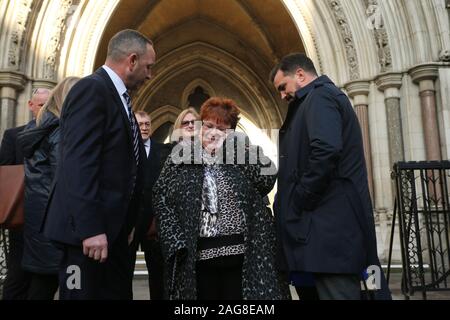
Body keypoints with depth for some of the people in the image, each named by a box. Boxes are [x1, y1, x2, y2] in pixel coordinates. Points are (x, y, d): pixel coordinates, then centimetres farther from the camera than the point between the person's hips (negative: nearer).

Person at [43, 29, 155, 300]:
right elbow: (78, 164, -20)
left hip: (113, 227, 9)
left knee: (118, 292, 14)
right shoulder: (92, 89, -11)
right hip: (91, 230, -9)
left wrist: (127, 225, 15)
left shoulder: (117, 95, 16)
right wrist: (90, 228, -23)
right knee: (86, 292, 2)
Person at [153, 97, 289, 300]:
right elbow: (160, 199, 3)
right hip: (197, 255, 1)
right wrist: (176, 242, -7)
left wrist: (227, 149, -10)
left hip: (241, 252, 0)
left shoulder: (243, 154, 6)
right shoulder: (181, 157, 7)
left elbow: (267, 178, -12)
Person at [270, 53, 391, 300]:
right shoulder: (328, 96, 25)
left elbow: (325, 150, -24)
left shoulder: (319, 95, -5)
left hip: (330, 224, -10)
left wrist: (297, 204, -15)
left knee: (336, 291, -6)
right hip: (337, 221, 10)